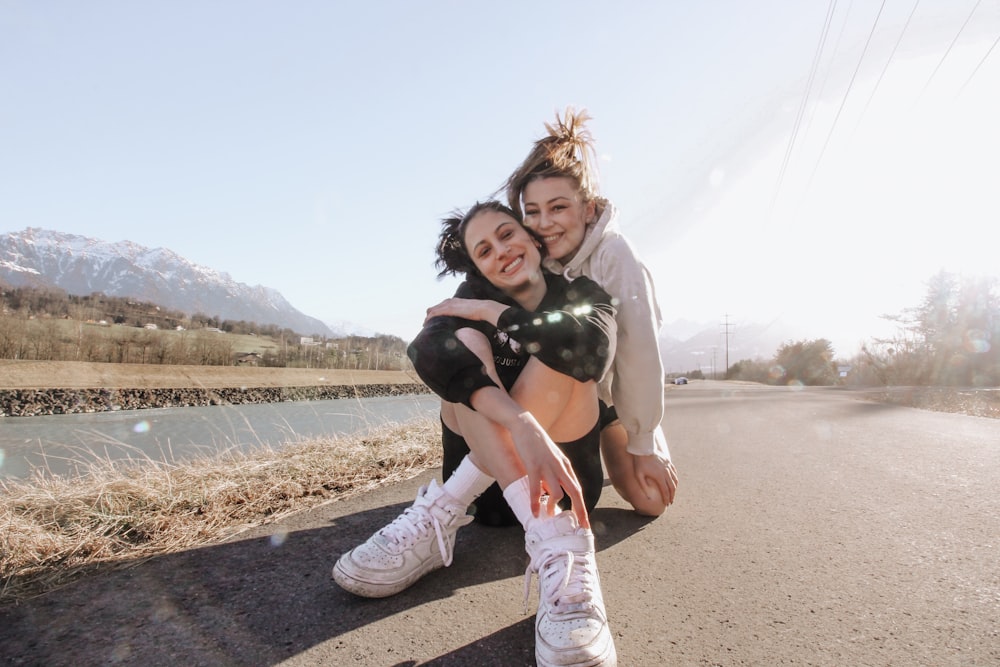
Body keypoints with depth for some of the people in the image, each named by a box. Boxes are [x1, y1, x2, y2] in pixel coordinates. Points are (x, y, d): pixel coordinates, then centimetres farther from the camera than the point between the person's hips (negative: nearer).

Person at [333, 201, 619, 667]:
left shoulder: (582, 293, -1)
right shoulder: (473, 296, -2)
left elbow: (594, 344, -29)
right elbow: (428, 351, -28)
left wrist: (492, 313, -18)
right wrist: (521, 423, -44)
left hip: (562, 468, 0)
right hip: (487, 486, 1)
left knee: (567, 348, -24)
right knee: (466, 340, -23)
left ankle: (443, 512, -28)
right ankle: (553, 539, -37)